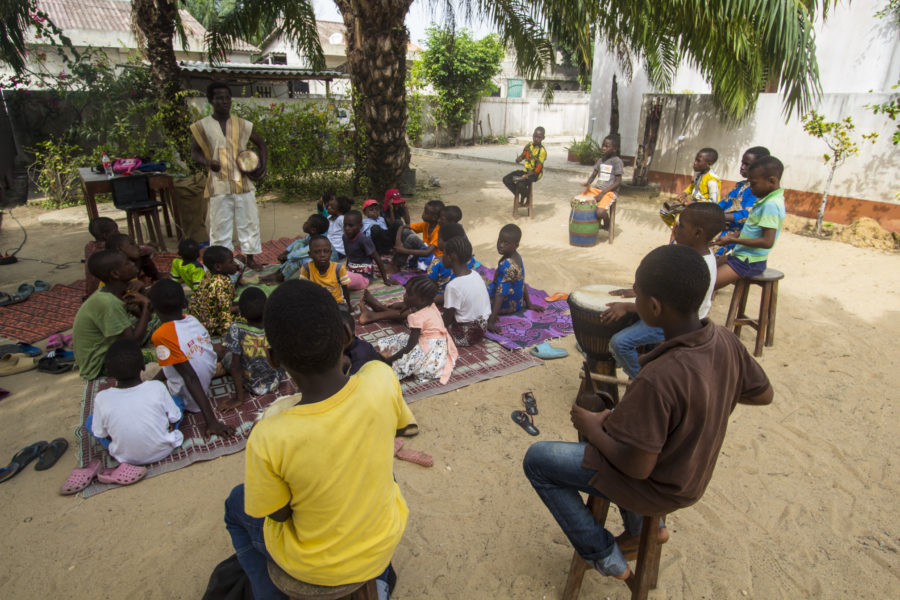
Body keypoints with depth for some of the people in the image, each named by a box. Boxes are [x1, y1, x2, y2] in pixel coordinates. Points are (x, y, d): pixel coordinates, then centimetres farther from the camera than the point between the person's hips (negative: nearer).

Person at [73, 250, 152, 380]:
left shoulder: (113, 294, -1)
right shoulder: (106, 303, -29)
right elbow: (133, 341, -30)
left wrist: (141, 304, -15)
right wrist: (146, 305, -22)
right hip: (100, 368, -10)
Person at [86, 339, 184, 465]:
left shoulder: (102, 399, -25)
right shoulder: (157, 388, -27)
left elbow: (100, 434, -9)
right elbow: (174, 418, -13)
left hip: (127, 458, -1)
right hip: (162, 451, 1)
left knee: (89, 421, 16)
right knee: (177, 400, 15)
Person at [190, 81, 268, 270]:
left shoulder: (242, 125, 6)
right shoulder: (202, 126, 2)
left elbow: (261, 144, 16)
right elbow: (194, 152, 7)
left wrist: (262, 164, 0)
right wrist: (207, 162, -14)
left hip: (243, 182, 2)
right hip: (219, 184, -2)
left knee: (249, 220, 7)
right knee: (220, 223, 3)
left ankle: (250, 257, 20)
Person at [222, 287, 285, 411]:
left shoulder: (236, 329, -27)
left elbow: (235, 365, -23)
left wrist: (239, 397, -14)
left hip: (251, 386, -1)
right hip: (274, 382, 1)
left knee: (228, 357, 21)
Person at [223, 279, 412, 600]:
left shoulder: (268, 440, -33)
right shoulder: (382, 380, -28)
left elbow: (277, 514, -14)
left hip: (311, 567, -2)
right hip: (383, 545, 2)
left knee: (236, 505, 24)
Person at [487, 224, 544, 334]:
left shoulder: (507, 265, -32)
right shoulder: (516, 257, -3)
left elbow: (501, 294, -35)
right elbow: (522, 283, 9)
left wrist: (491, 321, -37)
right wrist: (528, 304, 19)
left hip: (507, 306, -10)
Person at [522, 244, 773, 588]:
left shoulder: (658, 379, -38)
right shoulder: (727, 343, -14)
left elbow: (637, 466, -29)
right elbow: (763, 394, 5)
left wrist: (592, 427, -14)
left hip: (656, 488, -7)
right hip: (694, 476, 8)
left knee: (536, 460, 1)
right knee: (613, 424, 31)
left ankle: (604, 557, 12)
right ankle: (643, 529, 34)